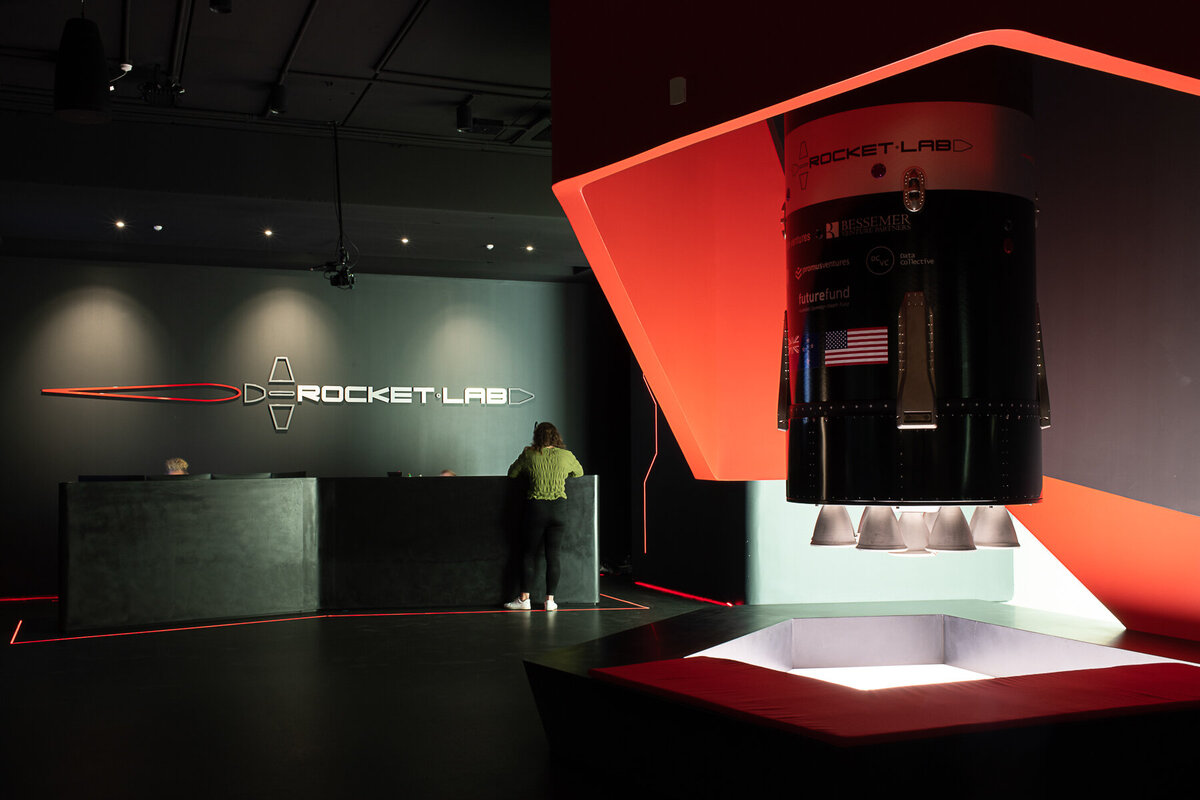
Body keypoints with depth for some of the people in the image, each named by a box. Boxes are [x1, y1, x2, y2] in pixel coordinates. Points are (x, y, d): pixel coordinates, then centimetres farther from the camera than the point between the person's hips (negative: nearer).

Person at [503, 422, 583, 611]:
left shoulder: (529, 454, 0)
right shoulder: (566, 455, 5)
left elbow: (512, 473, 13)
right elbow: (579, 472, 24)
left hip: (536, 507, -1)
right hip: (559, 508, 1)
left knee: (528, 553, 8)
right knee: (554, 555, 6)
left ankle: (524, 599, 10)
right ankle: (550, 599, 7)